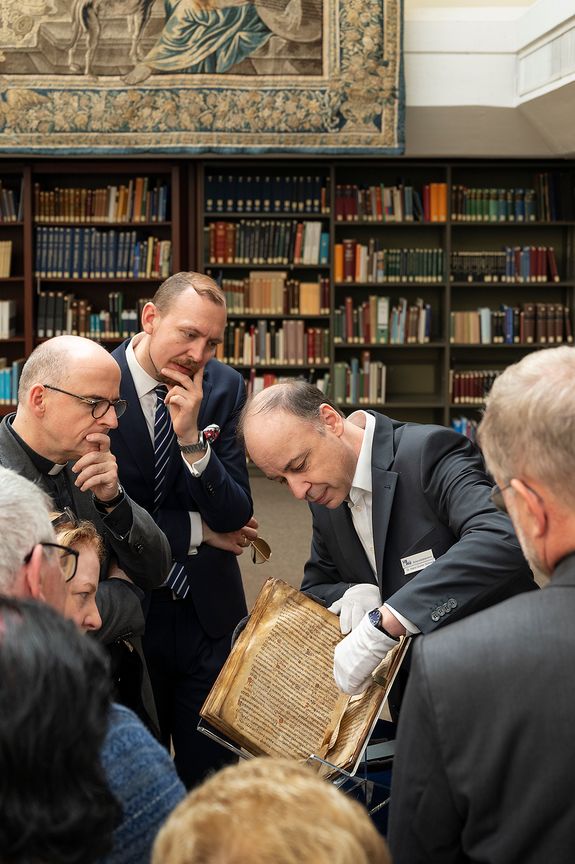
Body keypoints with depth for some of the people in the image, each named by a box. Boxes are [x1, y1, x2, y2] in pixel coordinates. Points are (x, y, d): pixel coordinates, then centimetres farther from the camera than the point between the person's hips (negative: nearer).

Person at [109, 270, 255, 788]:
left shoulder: (224, 387, -4)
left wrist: (192, 437, -23)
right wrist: (198, 532, -8)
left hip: (208, 614, 3)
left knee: (214, 774, 11)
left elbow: (234, 518, -8)